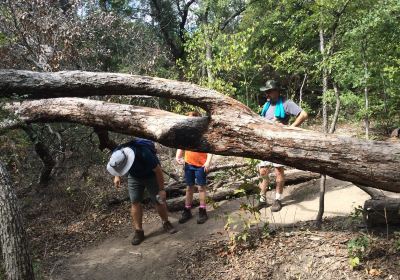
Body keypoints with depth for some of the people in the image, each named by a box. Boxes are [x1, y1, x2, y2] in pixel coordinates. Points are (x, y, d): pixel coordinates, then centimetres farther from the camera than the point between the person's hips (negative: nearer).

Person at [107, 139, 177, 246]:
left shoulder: (144, 154, -42)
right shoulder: (117, 154, -26)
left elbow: (158, 170, -27)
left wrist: (161, 189, -20)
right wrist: (117, 176, -7)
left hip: (151, 176, -4)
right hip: (134, 177, 4)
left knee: (159, 200, -1)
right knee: (135, 202, -2)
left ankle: (166, 223, 21)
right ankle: (138, 231, 7)